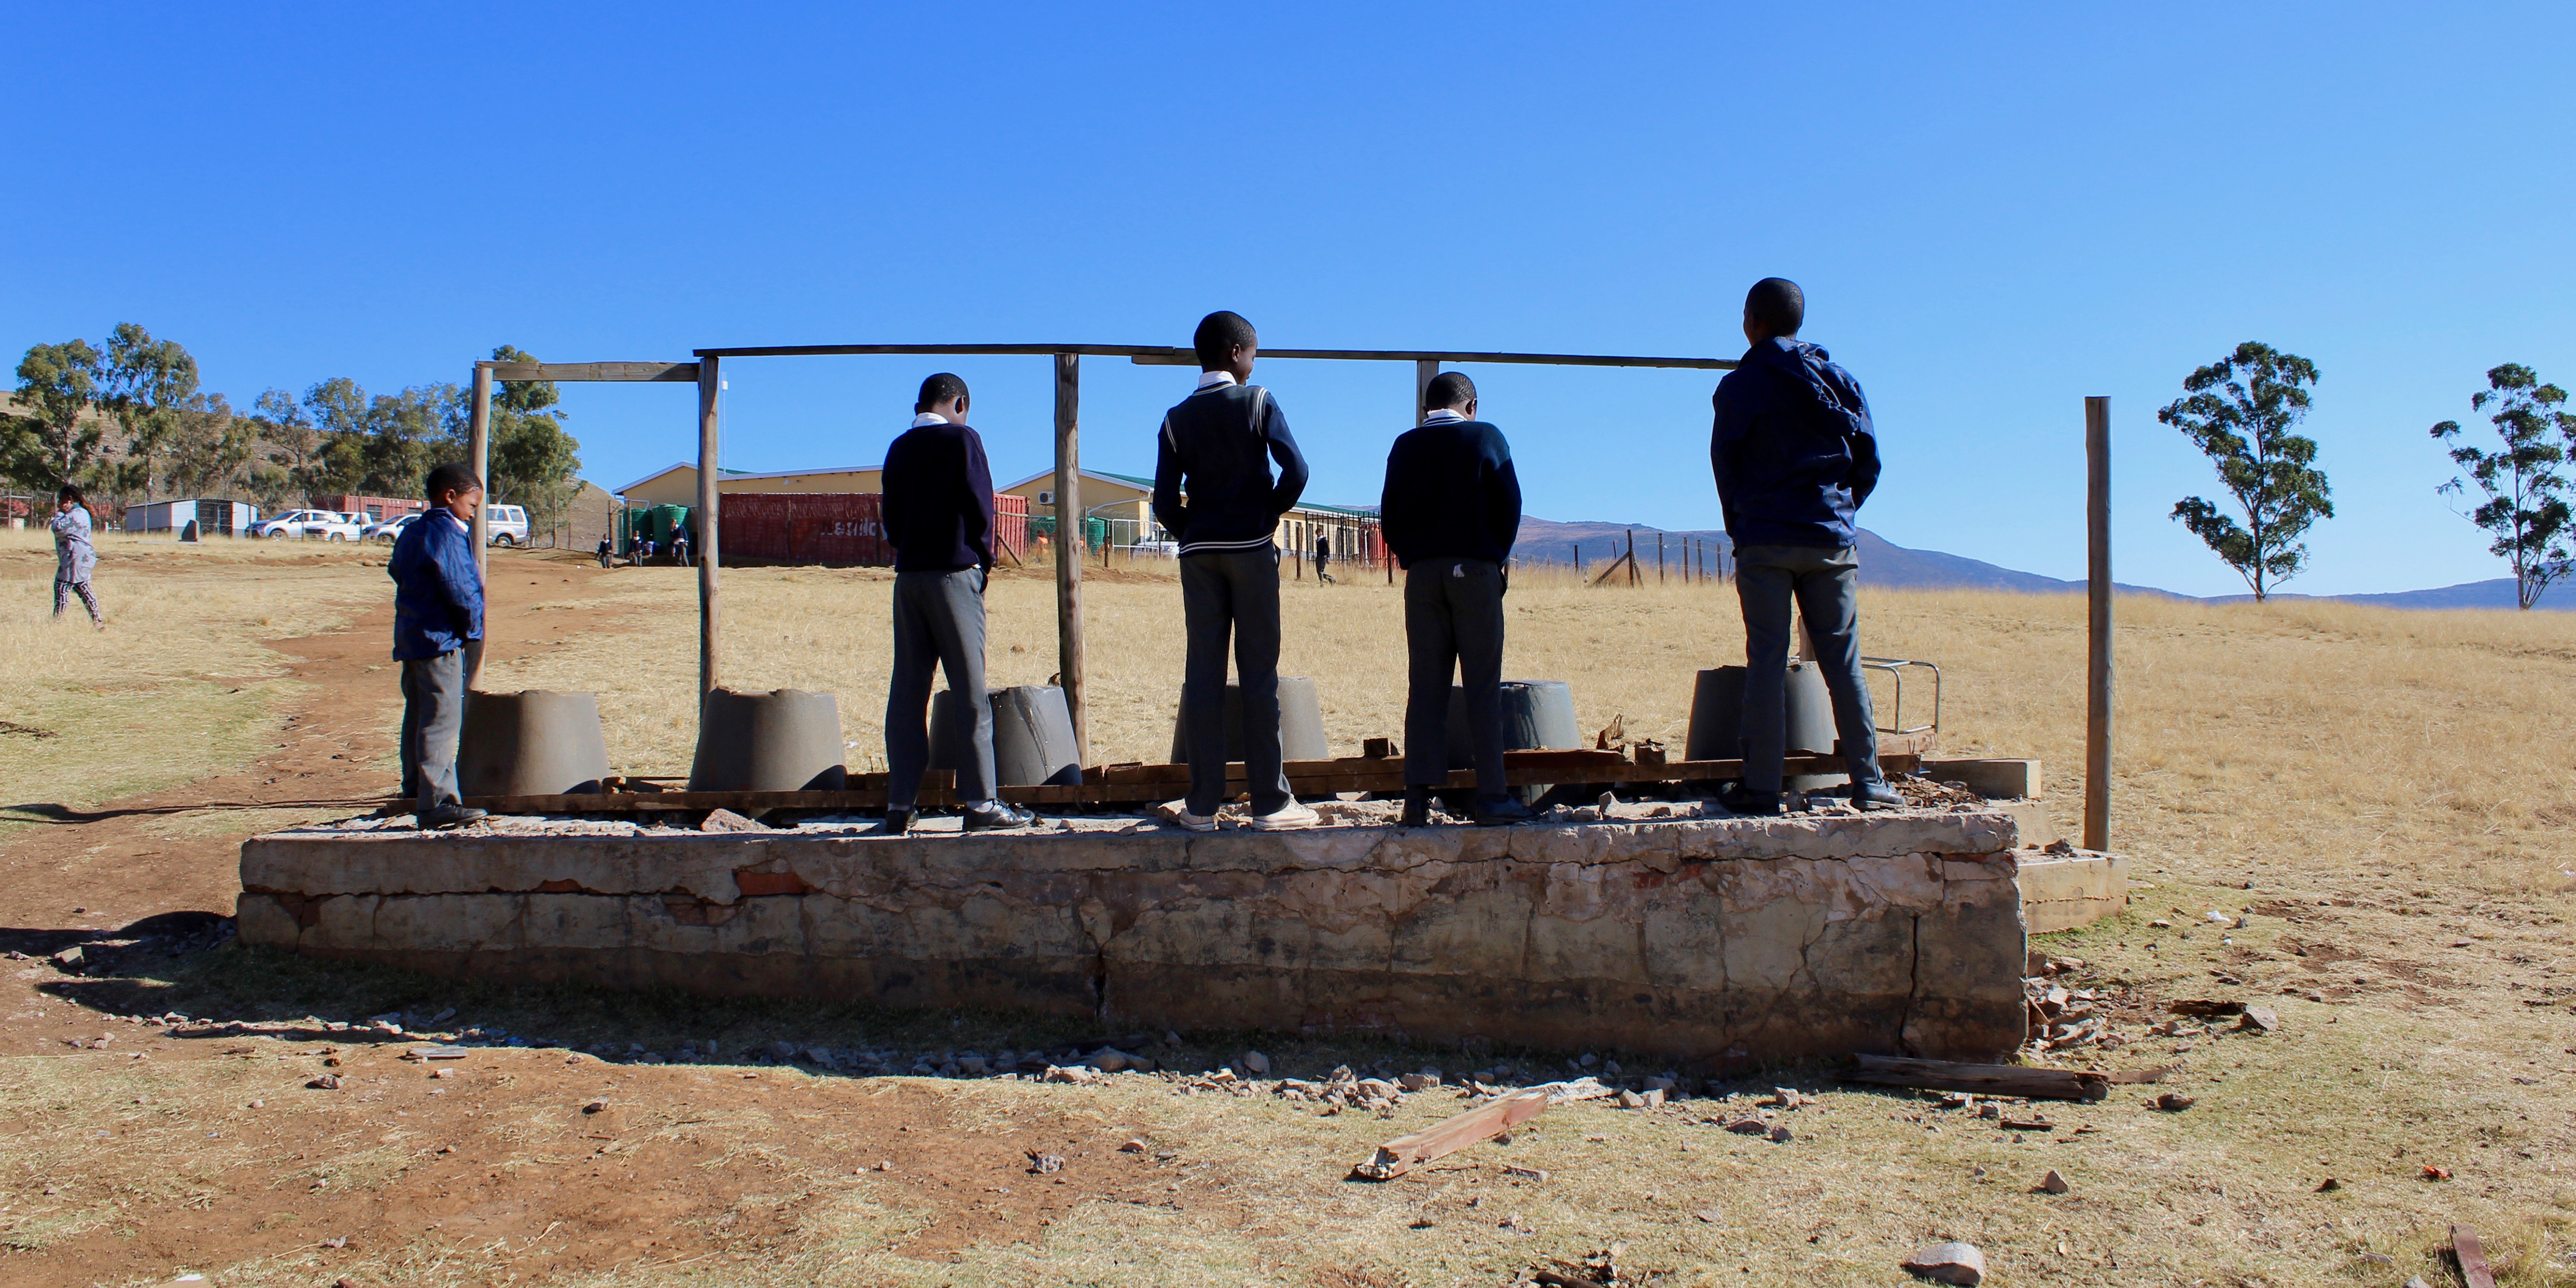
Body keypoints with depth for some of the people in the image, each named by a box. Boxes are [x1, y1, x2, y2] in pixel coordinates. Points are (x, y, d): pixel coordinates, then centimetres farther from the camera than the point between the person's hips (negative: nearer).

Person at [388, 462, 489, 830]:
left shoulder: (410, 532, 15)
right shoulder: (447, 534, -14)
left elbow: (395, 570, 23)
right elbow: (459, 589, -19)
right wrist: (472, 626, -3)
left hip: (411, 637, 10)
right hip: (441, 638, -10)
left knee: (418, 716, 17)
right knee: (441, 722, -12)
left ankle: (417, 791, 27)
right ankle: (437, 802, -15)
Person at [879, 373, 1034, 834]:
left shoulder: (899, 449, 13)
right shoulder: (962, 438, -3)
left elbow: (891, 519, 13)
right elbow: (980, 506, -5)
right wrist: (985, 559, 8)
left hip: (908, 575, 5)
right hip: (954, 572, -5)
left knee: (907, 692, 6)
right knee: (970, 691, -3)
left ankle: (900, 805, 6)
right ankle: (981, 803, -4)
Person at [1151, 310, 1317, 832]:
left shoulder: (1178, 418, 7)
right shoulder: (1258, 402, -1)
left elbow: (1165, 502, 0)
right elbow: (1295, 471, -11)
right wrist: (1271, 514, 5)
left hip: (1198, 553, 3)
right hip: (1252, 549, -3)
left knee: (1203, 675, 3)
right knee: (1259, 672, -1)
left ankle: (1202, 804, 3)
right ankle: (1270, 802, 0)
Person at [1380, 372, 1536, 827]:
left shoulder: (1406, 445, 10)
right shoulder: (1486, 437, 5)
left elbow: (1389, 513, 6)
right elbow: (1509, 503, 1)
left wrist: (1410, 558, 14)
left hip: (1422, 572, 3)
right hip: (1475, 570, -2)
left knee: (1424, 687, 2)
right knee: (1482, 686, -2)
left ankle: (1418, 797, -2)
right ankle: (1491, 796, -5)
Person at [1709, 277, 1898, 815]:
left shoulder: (1739, 387, -1)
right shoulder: (1840, 379, 9)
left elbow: (1724, 465, 2)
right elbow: (1868, 459, 8)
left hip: (1765, 542, -3)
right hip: (1832, 541, 3)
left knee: (1766, 662, -1)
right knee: (1843, 661, 6)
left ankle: (1761, 787, -1)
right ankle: (1868, 782, 7)